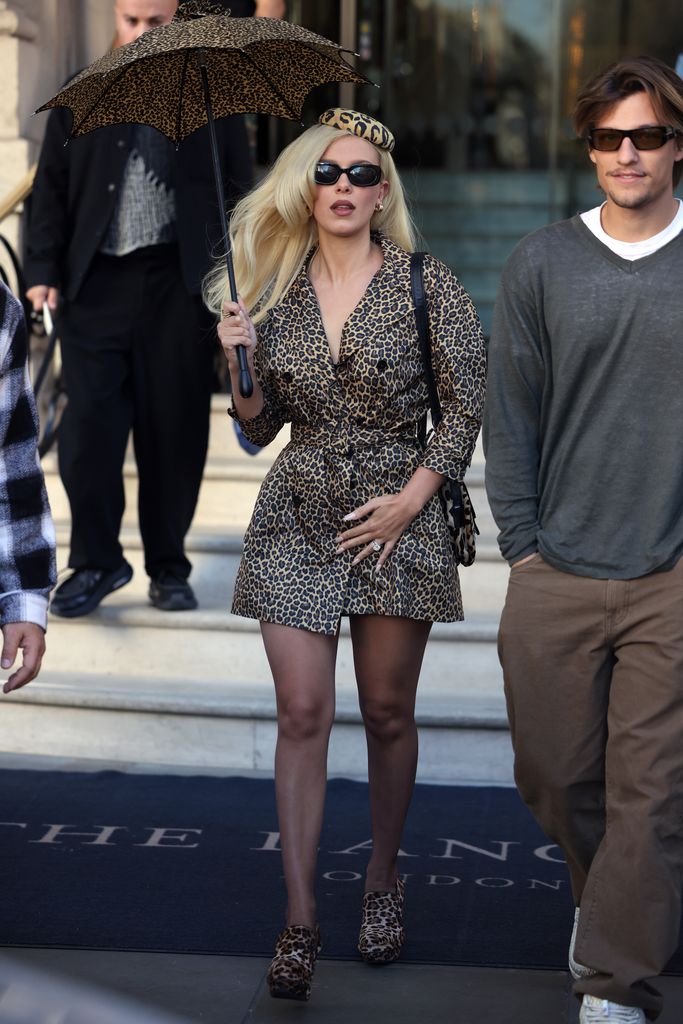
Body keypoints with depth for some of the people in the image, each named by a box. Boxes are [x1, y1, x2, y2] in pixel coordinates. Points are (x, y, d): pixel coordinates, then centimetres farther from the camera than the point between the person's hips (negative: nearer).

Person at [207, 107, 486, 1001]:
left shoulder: (426, 285, -3)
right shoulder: (276, 294, 6)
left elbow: (468, 405, -2)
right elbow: (259, 430, 10)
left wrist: (411, 497, -9)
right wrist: (241, 363, -8)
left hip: (397, 517, -2)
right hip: (297, 520, 2)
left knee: (387, 711, 7)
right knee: (302, 714, -3)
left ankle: (383, 879, 27)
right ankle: (300, 917, 1)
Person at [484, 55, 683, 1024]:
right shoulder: (541, 263, 5)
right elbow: (510, 412, 8)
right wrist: (521, 542, 2)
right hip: (555, 578, 2)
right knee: (555, 773, 10)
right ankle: (602, 899, 39)